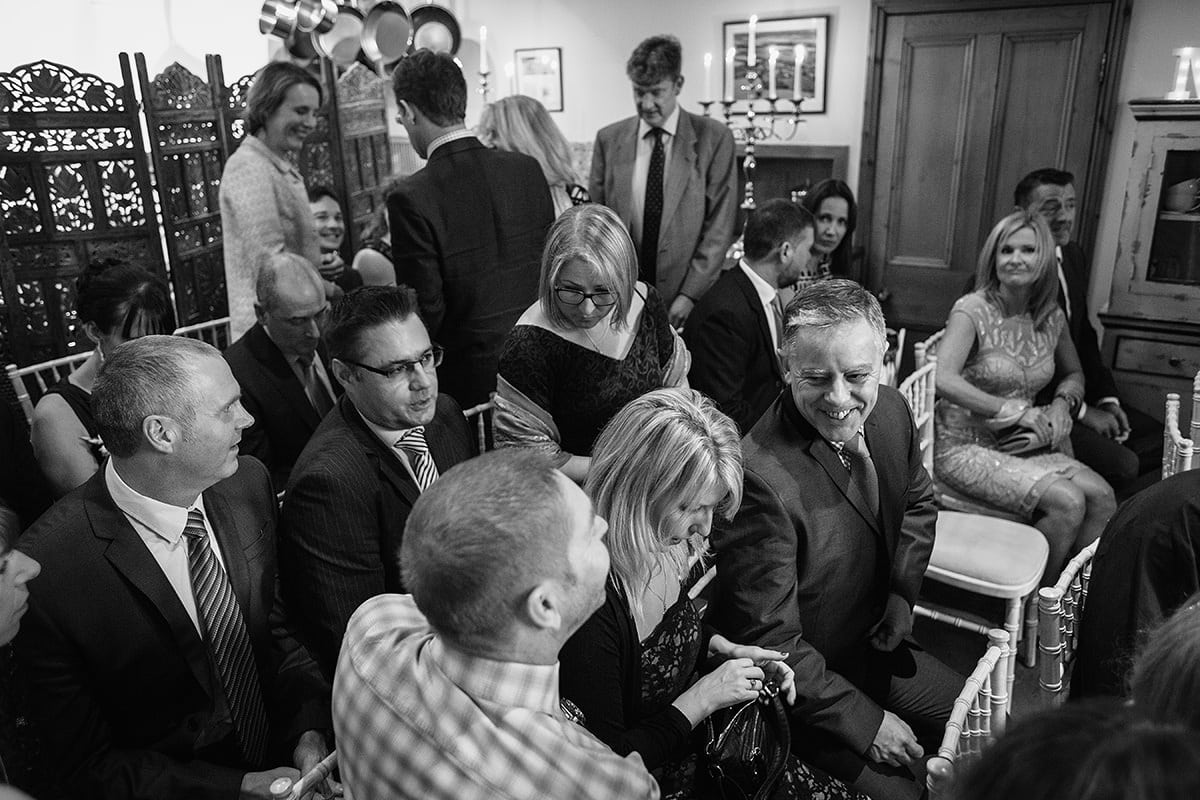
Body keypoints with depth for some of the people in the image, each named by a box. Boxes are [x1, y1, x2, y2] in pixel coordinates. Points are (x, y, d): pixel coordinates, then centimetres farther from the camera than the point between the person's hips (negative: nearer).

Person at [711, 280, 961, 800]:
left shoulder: (891, 411, -7)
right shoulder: (761, 478, -34)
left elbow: (917, 502, 15)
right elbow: (769, 641, -26)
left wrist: (903, 591, 1)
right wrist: (864, 719, -19)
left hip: (877, 646, 8)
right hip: (801, 695, -7)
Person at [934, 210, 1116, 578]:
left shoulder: (1051, 317, 6)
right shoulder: (972, 310, -13)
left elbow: (1074, 375, 23)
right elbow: (944, 381, -29)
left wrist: (1062, 403, 0)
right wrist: (1015, 410, -24)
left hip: (1020, 446, 6)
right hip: (965, 448, -6)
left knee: (1102, 496, -14)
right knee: (1067, 502, -22)